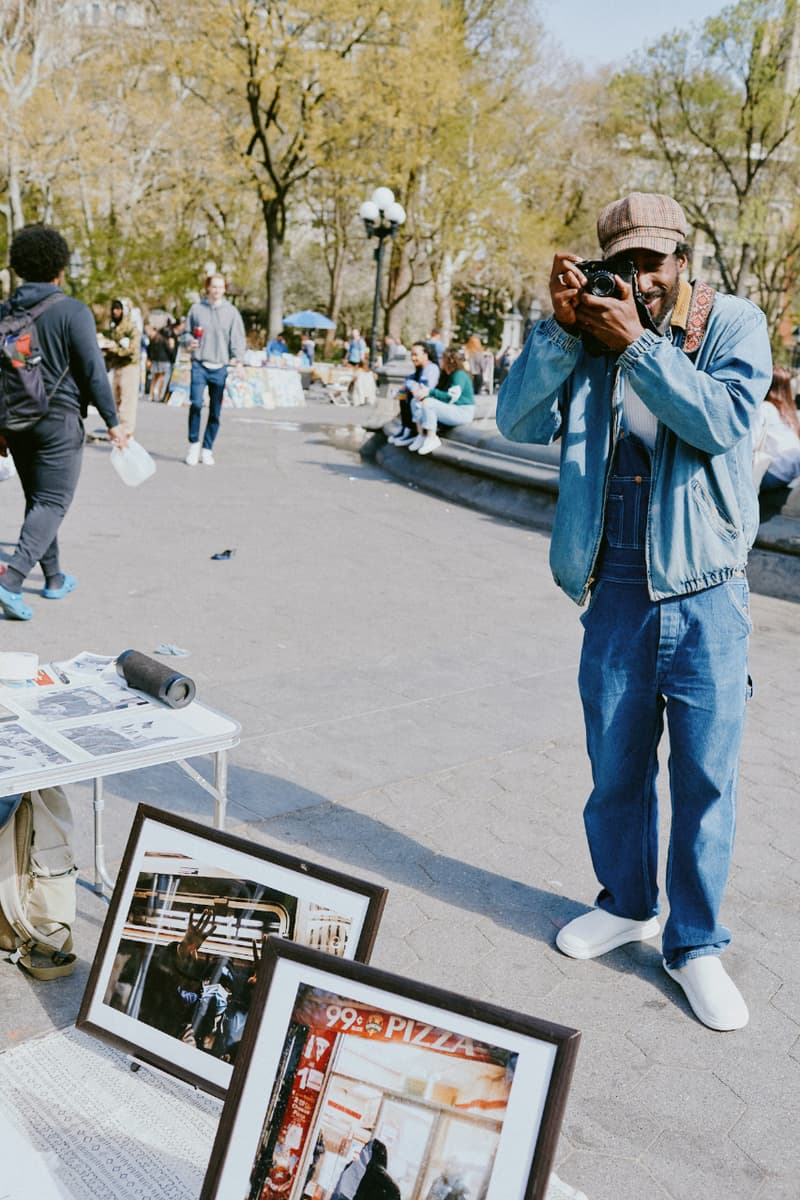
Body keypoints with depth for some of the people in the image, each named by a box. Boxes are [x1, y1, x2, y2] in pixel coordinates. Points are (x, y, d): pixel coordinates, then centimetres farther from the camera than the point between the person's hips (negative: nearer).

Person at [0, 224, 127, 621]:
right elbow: (93, 372, -13)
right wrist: (112, 421, -4)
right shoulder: (73, 312, -12)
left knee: (37, 499, 17)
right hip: (58, 419, -6)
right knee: (52, 502, -4)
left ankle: (54, 579, 25)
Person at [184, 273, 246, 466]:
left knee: (215, 411, 3)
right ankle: (194, 445, -2)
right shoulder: (196, 309, 8)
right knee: (196, 404, -15)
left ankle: (207, 449, 13)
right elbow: (187, 332, 16)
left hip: (220, 368, 0)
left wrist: (236, 357, -13)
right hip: (199, 365, 0)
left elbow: (239, 338, 3)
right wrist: (189, 342, -6)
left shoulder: (231, 312, 5)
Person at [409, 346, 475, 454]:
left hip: (462, 413, -10)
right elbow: (440, 392, 11)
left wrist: (430, 392, -24)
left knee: (428, 403, -30)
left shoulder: (459, 375, -16)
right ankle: (421, 435, -11)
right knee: (415, 401, -1)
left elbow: (451, 397, -25)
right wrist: (425, 391, -11)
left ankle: (432, 439, -23)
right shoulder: (446, 375, 14)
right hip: (450, 409, 10)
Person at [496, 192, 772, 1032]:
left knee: (706, 774, 4)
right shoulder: (584, 335, 3)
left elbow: (723, 419, -20)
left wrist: (637, 345, -24)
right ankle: (626, 905, 36)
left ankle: (695, 943, 21)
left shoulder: (733, 324, -3)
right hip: (614, 594, 2)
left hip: (706, 595, -2)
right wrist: (560, 329, -18)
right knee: (616, 765, 14)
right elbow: (520, 422, -9)